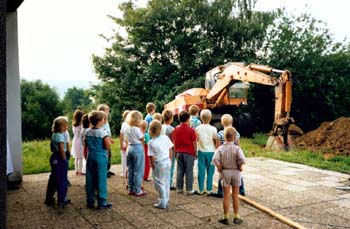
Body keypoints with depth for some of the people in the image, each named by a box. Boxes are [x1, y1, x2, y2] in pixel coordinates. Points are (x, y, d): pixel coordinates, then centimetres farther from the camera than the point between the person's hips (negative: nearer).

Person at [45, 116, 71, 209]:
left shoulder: (53, 135, 9)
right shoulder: (60, 136, -19)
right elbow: (62, 149, -24)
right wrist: (64, 159, -17)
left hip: (54, 157, 9)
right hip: (60, 159, -9)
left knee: (53, 178, 17)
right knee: (62, 180, 1)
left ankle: (49, 198, 25)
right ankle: (62, 200, 9)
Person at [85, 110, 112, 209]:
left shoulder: (87, 132, 5)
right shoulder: (103, 132, -14)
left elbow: (86, 145, 12)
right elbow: (107, 146, -16)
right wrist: (108, 139, 2)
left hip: (90, 156, 6)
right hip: (101, 157, -6)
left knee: (90, 179, 11)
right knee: (101, 179, 1)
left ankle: (90, 201, 19)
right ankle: (102, 202, 5)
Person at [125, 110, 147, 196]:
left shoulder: (127, 129, 5)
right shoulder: (137, 129, -16)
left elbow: (127, 140, 12)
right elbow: (142, 139, -8)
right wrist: (141, 131, 2)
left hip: (130, 148, 7)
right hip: (138, 148, -7)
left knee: (130, 170, 14)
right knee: (138, 171, 0)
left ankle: (131, 189, 21)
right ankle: (137, 191, 5)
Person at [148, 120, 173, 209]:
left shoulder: (151, 142, -14)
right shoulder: (165, 137, -1)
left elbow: (152, 157, -12)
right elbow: (170, 150, 4)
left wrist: (153, 166, 1)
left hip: (159, 164, -5)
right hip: (167, 162, 5)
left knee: (159, 183, 6)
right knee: (166, 182, 15)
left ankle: (162, 203, 11)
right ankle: (166, 201, 25)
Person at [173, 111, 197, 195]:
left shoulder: (176, 129, 2)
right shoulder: (191, 130, -11)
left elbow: (174, 142, 8)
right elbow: (194, 143, -7)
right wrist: (195, 153, 3)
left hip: (179, 152, 4)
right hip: (189, 153, -4)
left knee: (180, 171, 10)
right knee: (189, 172, 1)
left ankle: (179, 188, 16)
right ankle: (189, 190, 5)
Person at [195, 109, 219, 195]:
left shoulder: (198, 128, -4)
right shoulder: (213, 129, -8)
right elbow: (216, 141, -5)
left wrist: (196, 151, 15)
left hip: (201, 152, 2)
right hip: (211, 152, -1)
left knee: (201, 171, 7)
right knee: (210, 171, 6)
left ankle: (201, 189, 11)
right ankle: (209, 189, 9)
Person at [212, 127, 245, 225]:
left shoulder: (221, 148, -8)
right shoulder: (237, 148, -10)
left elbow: (215, 159, -20)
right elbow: (242, 159, -25)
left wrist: (219, 167, -5)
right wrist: (240, 167, -7)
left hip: (225, 172, 0)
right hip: (236, 172, 0)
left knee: (226, 196, 8)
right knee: (235, 195, 11)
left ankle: (226, 218, 14)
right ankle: (236, 217, 19)